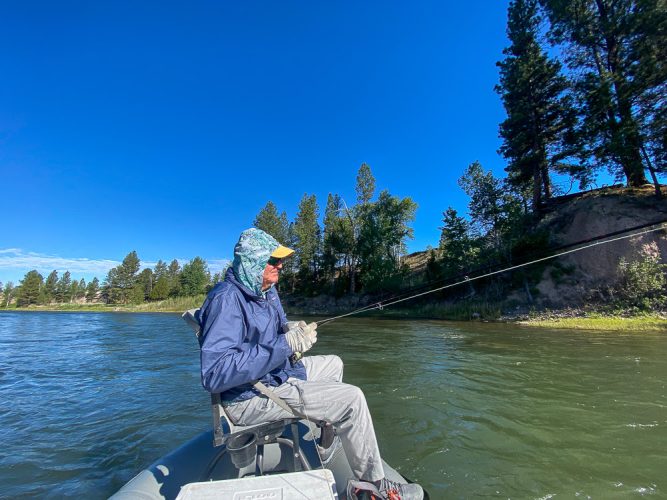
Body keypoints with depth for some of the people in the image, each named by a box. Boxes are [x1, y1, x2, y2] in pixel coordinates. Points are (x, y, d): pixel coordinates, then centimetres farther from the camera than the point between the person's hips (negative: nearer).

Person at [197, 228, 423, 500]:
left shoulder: (266, 289, 5)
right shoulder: (226, 299, -25)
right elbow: (214, 374, -34)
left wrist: (290, 330, -4)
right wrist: (285, 344, -32)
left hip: (276, 373, 10)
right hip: (249, 397, -10)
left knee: (333, 364, 23)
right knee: (352, 399, -15)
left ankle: (319, 454, 35)